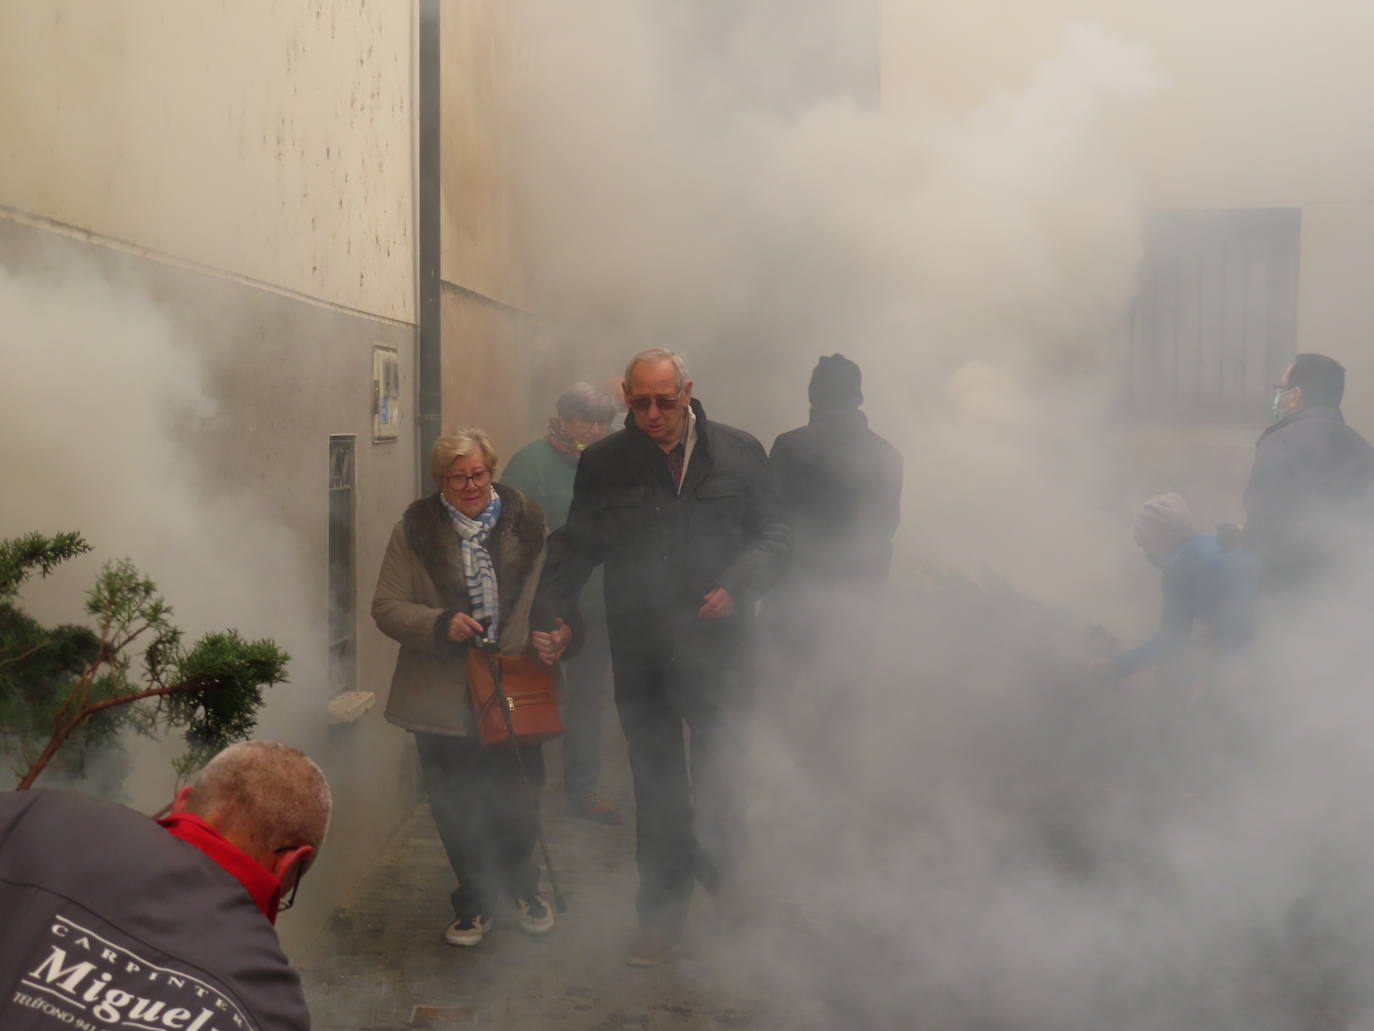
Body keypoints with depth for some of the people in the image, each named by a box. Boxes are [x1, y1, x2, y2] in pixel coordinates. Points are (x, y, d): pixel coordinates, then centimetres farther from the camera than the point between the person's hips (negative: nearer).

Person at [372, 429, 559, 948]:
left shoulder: (526, 522, 3)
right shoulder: (416, 529, -2)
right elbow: (386, 607, -2)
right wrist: (440, 625, -18)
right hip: (444, 697, 0)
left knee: (518, 804, 9)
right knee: (457, 810, 10)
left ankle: (522, 886, 37)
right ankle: (475, 902, 32)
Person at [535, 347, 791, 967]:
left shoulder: (737, 454, -1)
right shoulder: (602, 463, 1)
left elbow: (774, 535, 3)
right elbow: (574, 546, 7)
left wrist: (737, 587, -14)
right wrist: (553, 613, -7)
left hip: (718, 647, -1)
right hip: (641, 654, 1)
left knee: (721, 774, 10)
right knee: (656, 784, 11)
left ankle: (721, 870, 38)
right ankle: (662, 909, 26)